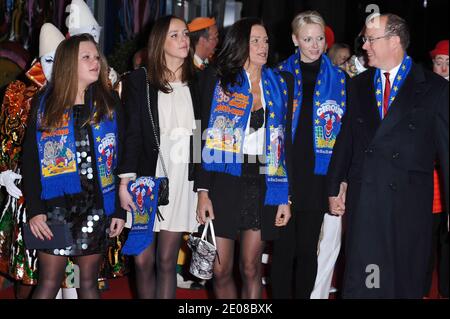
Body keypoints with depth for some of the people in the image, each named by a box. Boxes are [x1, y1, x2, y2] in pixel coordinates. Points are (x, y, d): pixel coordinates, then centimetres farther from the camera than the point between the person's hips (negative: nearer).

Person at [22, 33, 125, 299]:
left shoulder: (110, 106, 6)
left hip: (97, 206, 2)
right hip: (56, 206, -1)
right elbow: (30, 161, 0)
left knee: (89, 282, 8)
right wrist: (34, 210, -10)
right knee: (49, 284, -1)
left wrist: (120, 210, -1)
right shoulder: (44, 106, 2)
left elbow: (121, 160, 5)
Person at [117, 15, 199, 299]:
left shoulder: (197, 84, 9)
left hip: (182, 180, 1)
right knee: (143, 259, 0)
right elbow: (130, 133, -2)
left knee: (167, 261, 0)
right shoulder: (139, 80, 3)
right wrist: (125, 180, -10)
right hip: (146, 178, -1)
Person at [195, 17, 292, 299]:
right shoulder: (216, 80, 0)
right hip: (224, 182, -2)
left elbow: (286, 143, 7)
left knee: (251, 268, 6)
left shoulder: (280, 84, 8)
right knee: (221, 270, 0)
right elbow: (204, 137, -3)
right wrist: (203, 192, -10)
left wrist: (286, 198, 1)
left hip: (264, 185, 2)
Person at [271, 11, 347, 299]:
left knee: (307, 248, 5)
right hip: (283, 171, 0)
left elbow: (346, 129, 6)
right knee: (284, 246, 2)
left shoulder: (338, 77, 6)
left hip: (318, 173, 0)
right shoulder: (281, 74, 5)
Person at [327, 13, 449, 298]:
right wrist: (334, 188, 12)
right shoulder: (359, 85, 12)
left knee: (406, 284, 7)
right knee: (359, 283, 2)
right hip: (362, 198, 3)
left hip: (410, 203, -3)